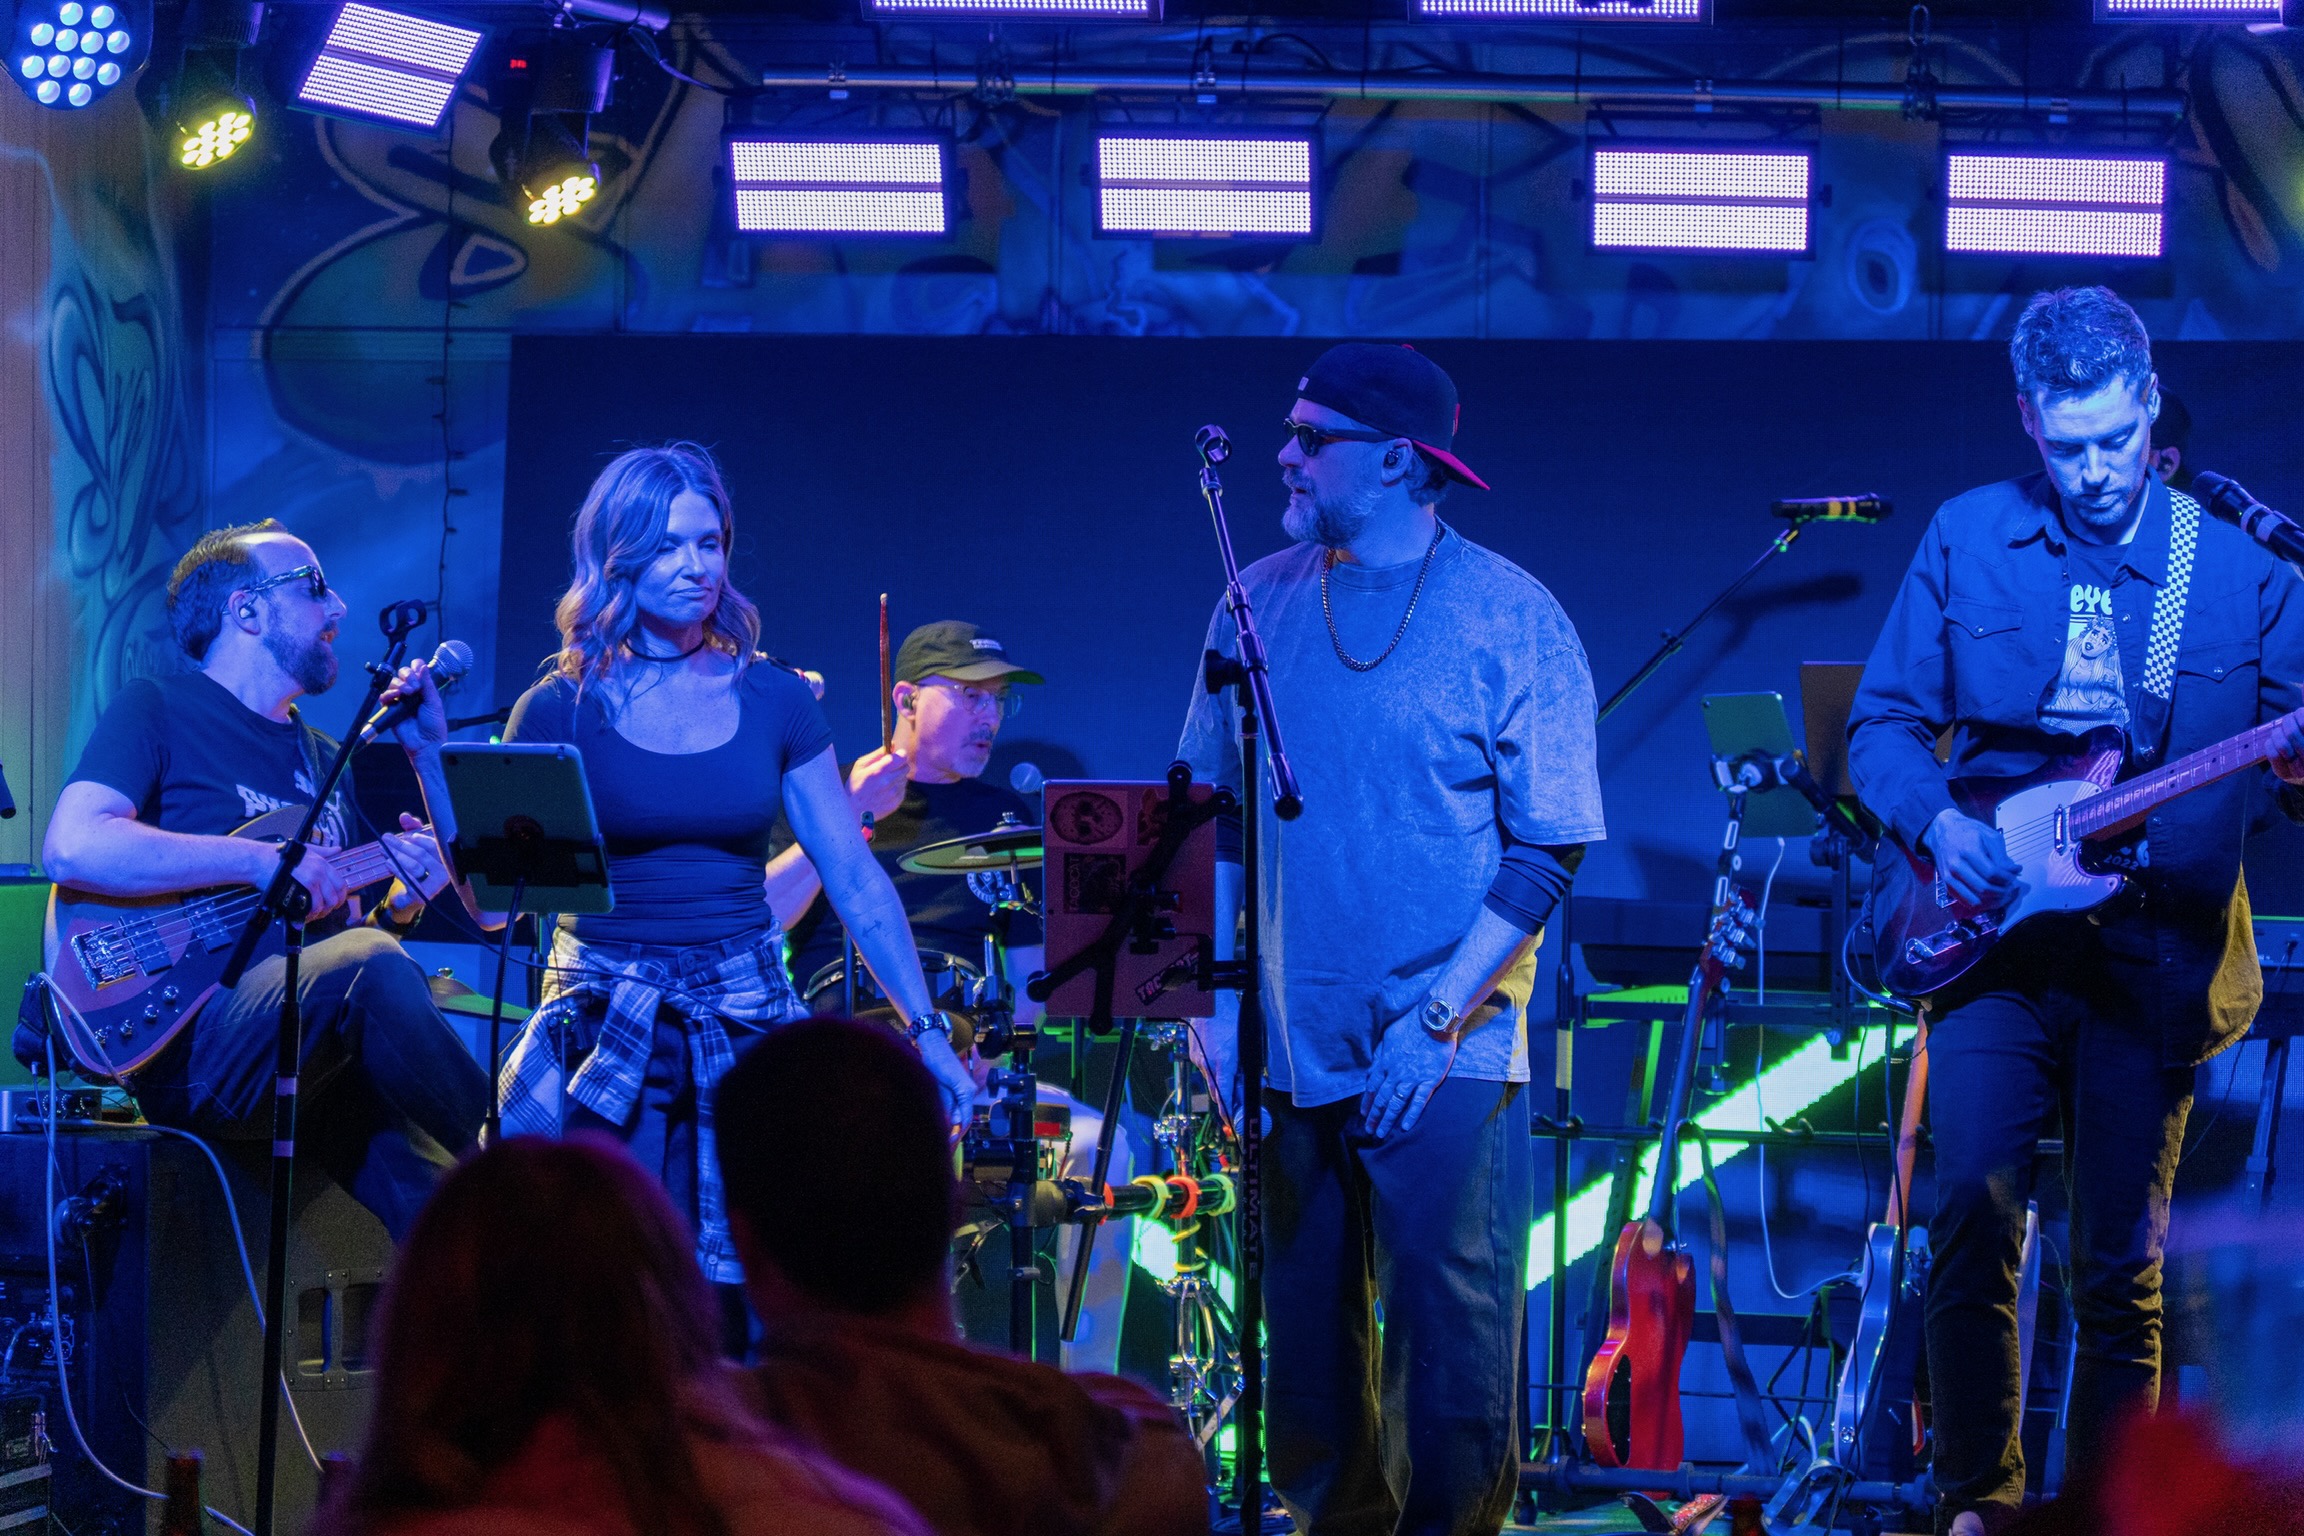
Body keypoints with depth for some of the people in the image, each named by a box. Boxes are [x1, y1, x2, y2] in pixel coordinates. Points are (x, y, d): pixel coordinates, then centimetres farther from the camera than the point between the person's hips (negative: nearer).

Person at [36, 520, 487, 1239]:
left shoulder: (321, 756, 26)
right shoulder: (159, 709, 4)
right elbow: (71, 848, -14)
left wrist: (428, 755, 18)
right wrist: (264, 862, -15)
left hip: (318, 1061, 7)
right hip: (184, 1047, -7)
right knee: (370, 965, -34)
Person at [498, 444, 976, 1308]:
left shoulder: (772, 702, 5)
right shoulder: (562, 710, 0)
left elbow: (855, 879, 7)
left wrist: (925, 1030, 3)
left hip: (744, 1019, 2)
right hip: (604, 1032, -2)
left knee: (735, 1295, -4)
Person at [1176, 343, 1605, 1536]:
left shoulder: (1510, 619, -5)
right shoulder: (1259, 605, 7)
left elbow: (1548, 850, -6)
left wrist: (1437, 1020, -14)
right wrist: (1216, 993, 2)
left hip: (1446, 1061, -4)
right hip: (1291, 1049, 4)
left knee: (1453, 1345, -5)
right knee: (1308, 1340, 9)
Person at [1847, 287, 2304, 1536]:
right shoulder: (1968, 542, 5)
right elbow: (1881, 723, 9)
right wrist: (1936, 822, -10)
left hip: (2156, 956, 0)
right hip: (1997, 934, 0)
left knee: (2122, 1266, 3)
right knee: (1972, 1205, -15)